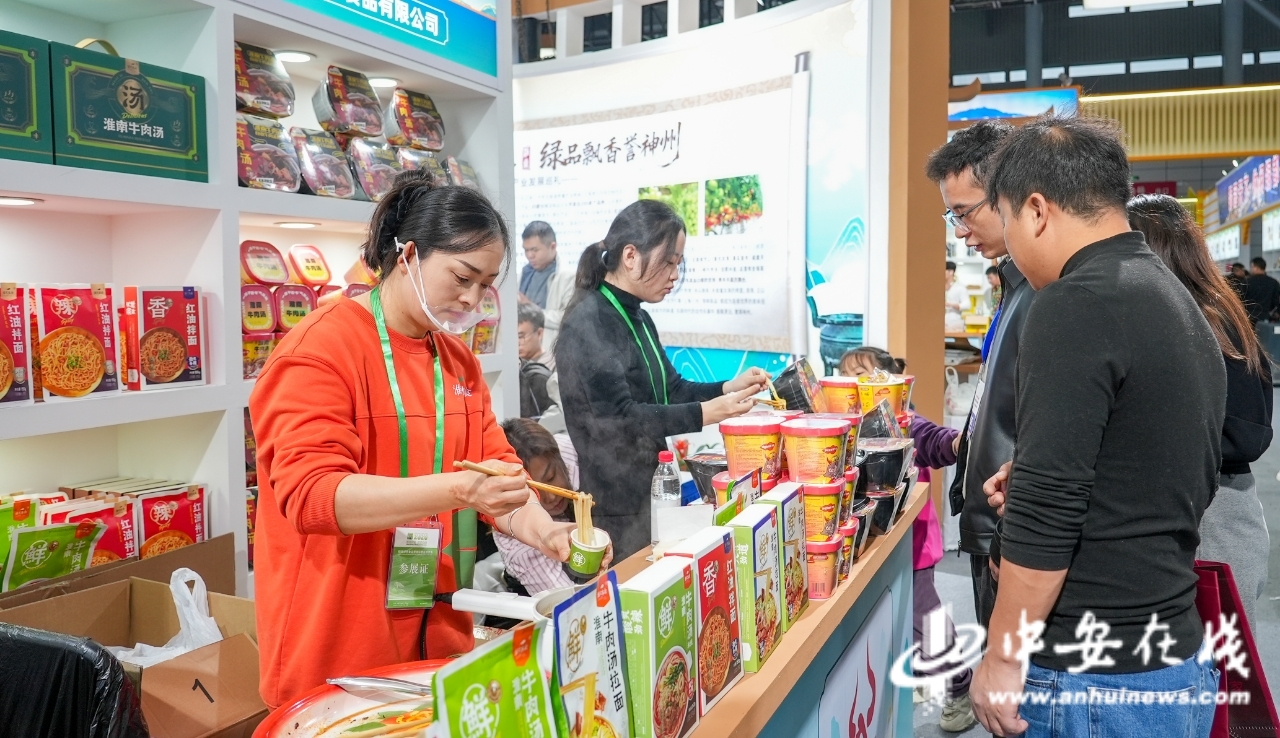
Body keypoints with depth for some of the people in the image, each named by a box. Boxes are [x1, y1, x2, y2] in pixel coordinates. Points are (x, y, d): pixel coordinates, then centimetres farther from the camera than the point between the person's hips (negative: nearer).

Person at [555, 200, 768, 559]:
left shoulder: (638, 318, 10)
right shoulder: (587, 324, -17)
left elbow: (670, 390, 15)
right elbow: (618, 417, -24)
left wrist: (728, 388, 0)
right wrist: (706, 413, -27)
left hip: (653, 490, 9)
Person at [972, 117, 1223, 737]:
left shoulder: (1077, 305, -18)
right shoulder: (1181, 304, 10)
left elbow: (1045, 515, -22)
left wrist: (1002, 659, -13)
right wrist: (1032, 486, 17)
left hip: (1090, 677, -8)